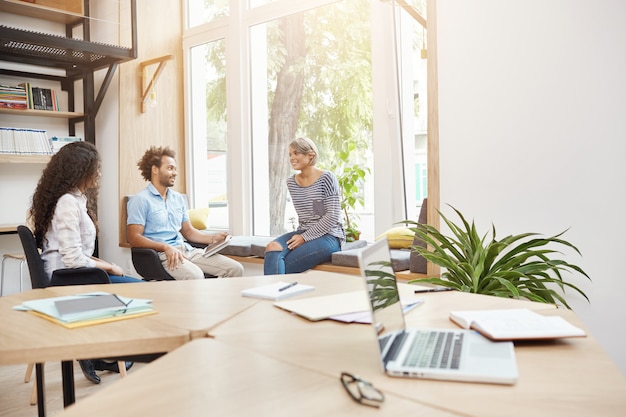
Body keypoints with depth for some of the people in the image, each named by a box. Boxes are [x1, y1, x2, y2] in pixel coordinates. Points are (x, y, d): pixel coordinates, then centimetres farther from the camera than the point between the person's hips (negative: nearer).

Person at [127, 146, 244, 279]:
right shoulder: (140, 200, -1)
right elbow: (134, 238, -9)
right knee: (195, 276, -38)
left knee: (235, 269, -11)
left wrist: (213, 238, 7)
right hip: (161, 254, -7)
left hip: (186, 249, 7)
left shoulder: (178, 198, 22)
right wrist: (166, 247, -22)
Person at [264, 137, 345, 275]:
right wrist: (300, 235, 2)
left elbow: (333, 216, -12)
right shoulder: (291, 182, 11)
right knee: (272, 248, -26)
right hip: (304, 233, 5)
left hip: (329, 236, -5)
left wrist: (305, 237, -15)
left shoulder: (326, 178, -8)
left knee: (280, 266, -24)